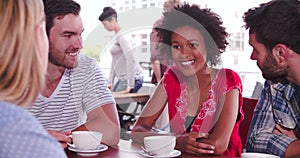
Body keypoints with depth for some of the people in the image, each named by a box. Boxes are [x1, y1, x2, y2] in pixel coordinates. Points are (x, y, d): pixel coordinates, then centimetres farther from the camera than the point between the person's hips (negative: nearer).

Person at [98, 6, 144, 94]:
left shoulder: (122, 36, -13)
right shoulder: (116, 36, 15)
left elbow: (130, 59, -21)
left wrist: (130, 85, -21)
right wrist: (110, 81, 18)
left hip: (132, 78, -9)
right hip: (123, 79, 9)